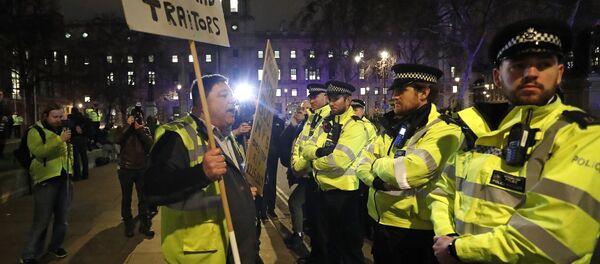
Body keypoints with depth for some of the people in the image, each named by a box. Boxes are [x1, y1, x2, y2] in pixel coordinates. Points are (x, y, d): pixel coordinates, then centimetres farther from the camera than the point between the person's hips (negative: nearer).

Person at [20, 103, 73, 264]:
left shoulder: (62, 130, 14)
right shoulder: (35, 131, -5)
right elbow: (38, 151, -23)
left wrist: (70, 169, 15)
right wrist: (59, 139, -27)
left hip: (64, 178, 6)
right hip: (46, 180, -6)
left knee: (62, 218, 13)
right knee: (42, 220, -3)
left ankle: (56, 246, 30)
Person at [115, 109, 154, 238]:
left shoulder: (145, 130, 4)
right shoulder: (124, 129, 2)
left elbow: (150, 144, -13)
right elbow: (117, 140, -20)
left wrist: (140, 129, -16)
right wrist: (128, 125, -19)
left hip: (142, 169, 1)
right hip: (126, 169, 0)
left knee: (143, 198, 7)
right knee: (126, 198, 9)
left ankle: (145, 225, 18)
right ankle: (128, 225, 21)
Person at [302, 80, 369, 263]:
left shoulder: (356, 126, -15)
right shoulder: (327, 123, 10)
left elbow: (339, 160, -26)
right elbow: (306, 149, 2)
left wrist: (316, 161, -10)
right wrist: (319, 151, -19)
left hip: (343, 194, -7)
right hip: (323, 190, 8)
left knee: (348, 246, 8)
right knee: (325, 242, 22)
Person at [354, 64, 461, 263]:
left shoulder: (443, 131, -16)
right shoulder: (392, 127, 9)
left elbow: (408, 171, -28)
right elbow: (362, 163, 6)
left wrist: (378, 164, -9)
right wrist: (378, 180, -15)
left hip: (413, 228, -7)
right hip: (381, 222, 7)